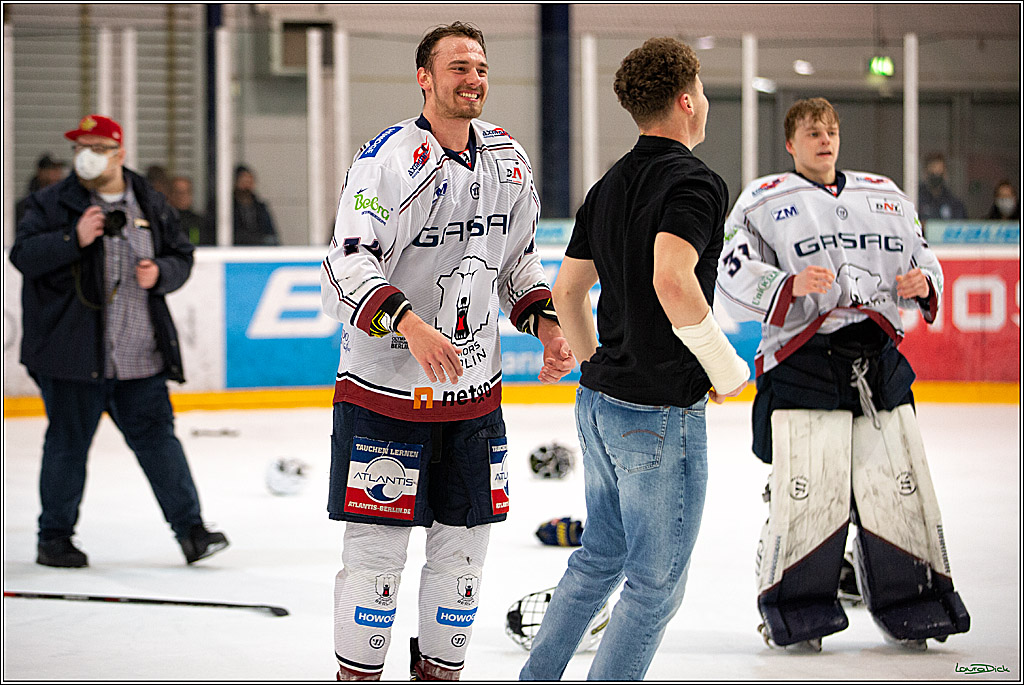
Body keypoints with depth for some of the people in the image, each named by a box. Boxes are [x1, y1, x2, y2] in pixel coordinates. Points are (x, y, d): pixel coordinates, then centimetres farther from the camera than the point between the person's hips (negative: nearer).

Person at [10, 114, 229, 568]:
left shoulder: (150, 204, 9)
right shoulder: (53, 203, -1)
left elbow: (181, 258, 15)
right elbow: (23, 255, -10)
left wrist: (159, 273, -7)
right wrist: (73, 239, -22)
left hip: (140, 358, 3)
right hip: (73, 356, -3)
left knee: (157, 437, 2)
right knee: (68, 443, 4)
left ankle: (190, 529, 5)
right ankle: (54, 539, 16)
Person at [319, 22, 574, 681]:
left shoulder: (508, 158, 8)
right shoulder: (389, 160, -13)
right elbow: (348, 267, -21)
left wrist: (545, 320, 4)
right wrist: (409, 324, -35)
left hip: (474, 393, 6)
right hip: (384, 390, -6)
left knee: (464, 546, 10)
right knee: (377, 549, -2)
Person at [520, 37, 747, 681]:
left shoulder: (610, 186, 11)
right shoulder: (697, 182, -16)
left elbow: (567, 291, 16)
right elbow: (671, 278, -32)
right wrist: (726, 368, -20)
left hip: (600, 403, 9)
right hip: (661, 415, -9)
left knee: (602, 555, 24)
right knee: (657, 584, 2)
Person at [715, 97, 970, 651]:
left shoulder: (885, 196, 21)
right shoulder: (763, 201, 7)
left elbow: (921, 254, 26)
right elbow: (733, 273, -4)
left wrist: (923, 283, 3)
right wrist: (789, 287, -20)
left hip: (879, 356, 4)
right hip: (802, 361, -4)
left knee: (900, 485, 1)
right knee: (807, 492, -11)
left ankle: (911, 606, 15)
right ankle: (794, 612, 4)